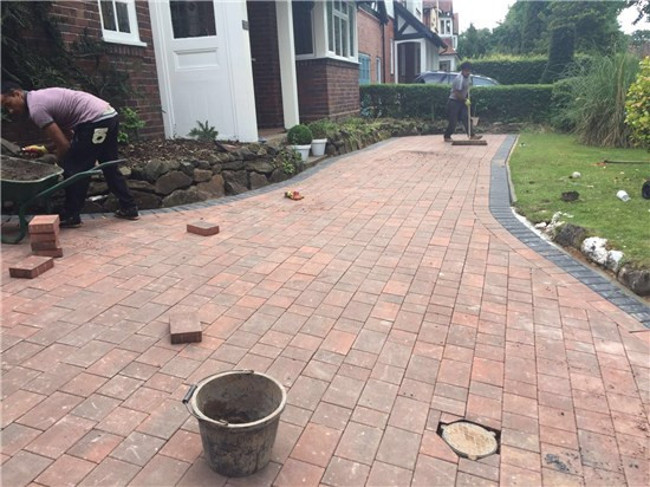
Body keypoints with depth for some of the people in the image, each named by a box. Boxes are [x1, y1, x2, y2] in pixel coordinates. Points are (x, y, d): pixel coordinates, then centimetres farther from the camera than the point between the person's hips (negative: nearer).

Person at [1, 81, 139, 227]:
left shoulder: (36, 109, -10)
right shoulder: (40, 96, 20)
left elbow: (63, 145, -10)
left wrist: (58, 168, 6)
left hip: (96, 121, -10)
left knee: (75, 169, 0)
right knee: (110, 168, 18)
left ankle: (70, 216, 9)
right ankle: (129, 208, 22)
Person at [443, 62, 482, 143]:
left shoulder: (467, 76, 5)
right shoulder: (459, 79, -24)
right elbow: (457, 93, -24)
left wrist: (467, 98, 12)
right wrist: (465, 100, -15)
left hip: (462, 101, 8)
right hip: (454, 101, -8)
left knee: (466, 118, 2)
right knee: (453, 121, -3)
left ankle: (471, 135, 1)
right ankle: (447, 137, 10)